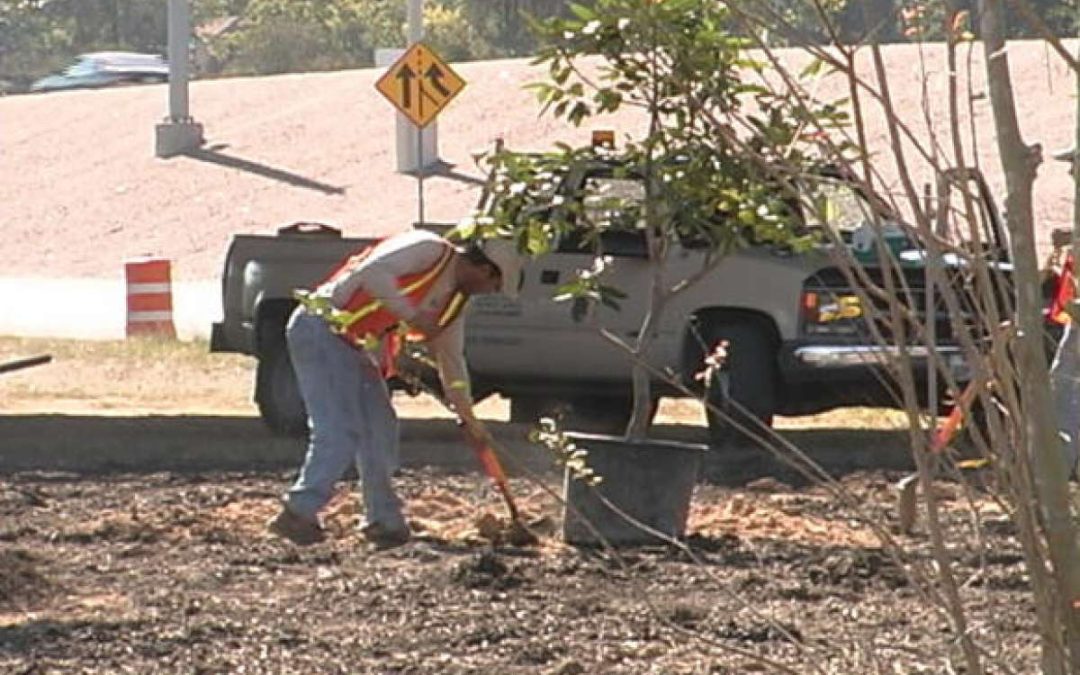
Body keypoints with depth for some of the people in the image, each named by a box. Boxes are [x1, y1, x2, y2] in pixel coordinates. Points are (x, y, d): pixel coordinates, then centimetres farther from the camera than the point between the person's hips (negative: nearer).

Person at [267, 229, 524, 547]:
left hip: (356, 346, 10)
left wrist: (469, 419, 21)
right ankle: (297, 514, -12)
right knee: (340, 432, -15)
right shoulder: (430, 250, -14)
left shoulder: (454, 299, 13)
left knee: (380, 431, 9)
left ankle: (384, 521, 17)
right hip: (321, 328, -10)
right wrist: (412, 315, -25)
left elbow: (451, 358, 21)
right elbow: (372, 273, -26)